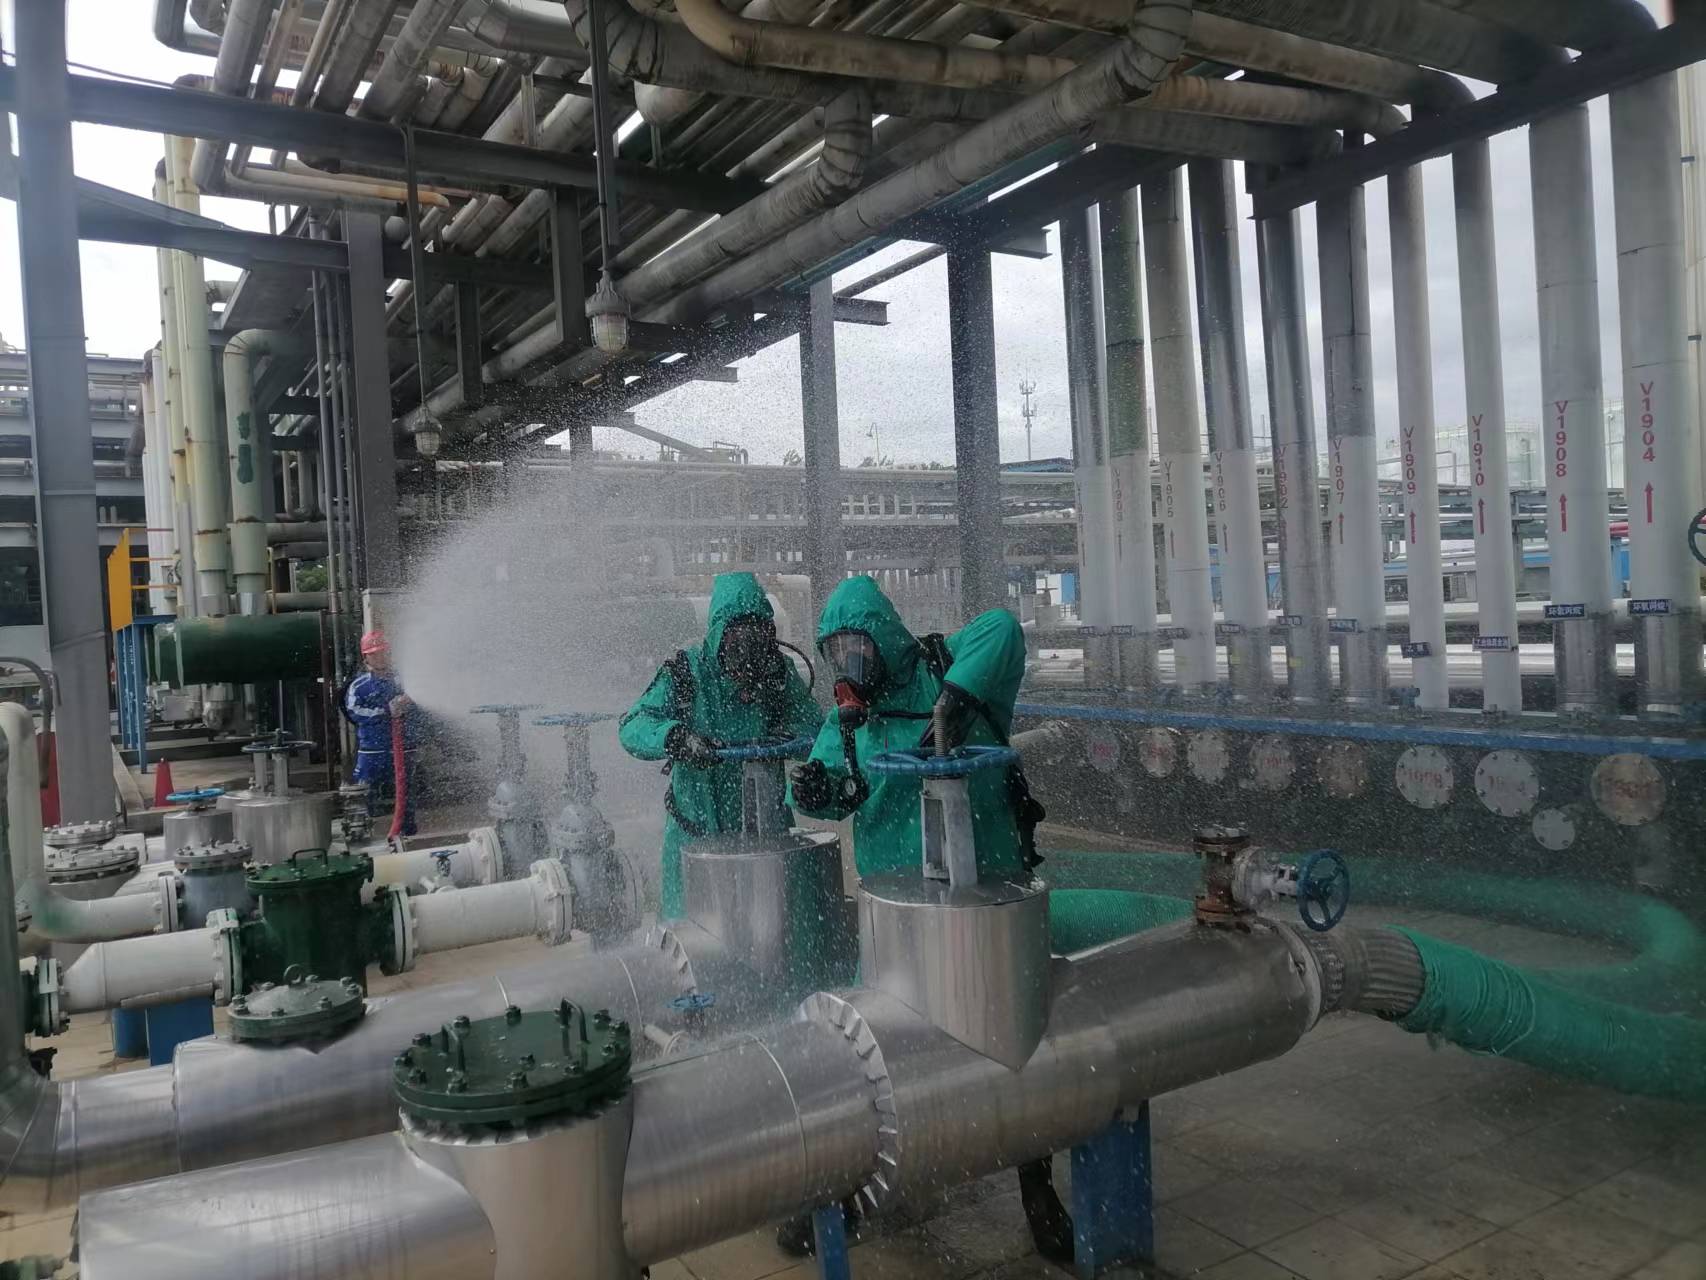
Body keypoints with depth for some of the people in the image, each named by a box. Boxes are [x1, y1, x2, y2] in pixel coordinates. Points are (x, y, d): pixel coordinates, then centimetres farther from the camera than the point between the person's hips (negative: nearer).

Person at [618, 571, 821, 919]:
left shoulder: (779, 672, 1)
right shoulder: (687, 671, -9)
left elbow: (818, 728, 0)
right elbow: (633, 727, -18)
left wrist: (788, 736, -23)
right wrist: (678, 738, -38)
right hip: (697, 829, -2)